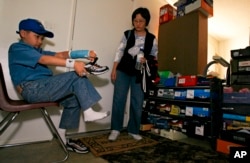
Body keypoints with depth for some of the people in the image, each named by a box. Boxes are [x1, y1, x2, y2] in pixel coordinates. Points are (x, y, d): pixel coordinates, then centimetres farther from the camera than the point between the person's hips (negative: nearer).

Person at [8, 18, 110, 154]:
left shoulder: (37, 51, 26)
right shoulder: (17, 48, -1)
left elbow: (60, 55, 8)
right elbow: (44, 60, -21)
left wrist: (85, 53, -8)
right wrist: (73, 64, -35)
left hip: (42, 88, 9)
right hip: (33, 89, -9)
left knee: (74, 98, 1)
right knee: (77, 76, -18)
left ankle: (61, 137, 11)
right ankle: (88, 113, -12)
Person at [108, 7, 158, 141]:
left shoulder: (152, 39, 4)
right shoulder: (127, 34, 5)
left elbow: (154, 56, 8)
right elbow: (119, 52, 3)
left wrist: (146, 59, -14)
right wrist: (114, 69, -3)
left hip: (139, 73, 1)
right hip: (123, 70, 0)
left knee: (137, 103, 3)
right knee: (118, 99, -4)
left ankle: (133, 130, 19)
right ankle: (115, 129, 10)